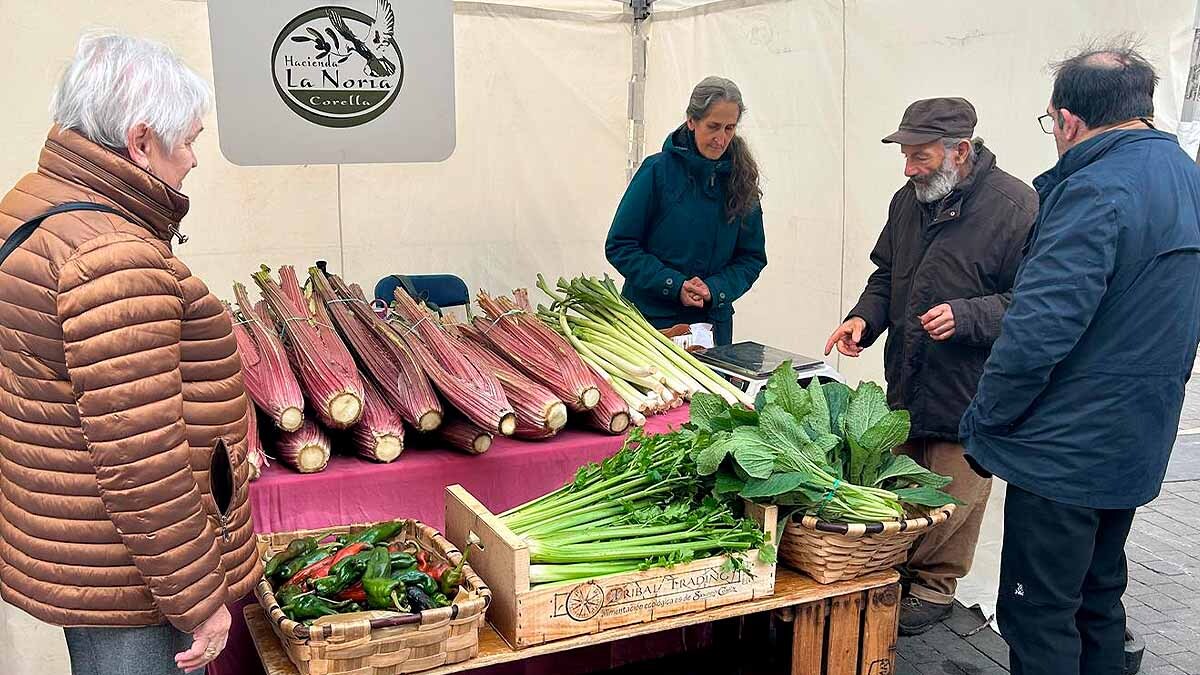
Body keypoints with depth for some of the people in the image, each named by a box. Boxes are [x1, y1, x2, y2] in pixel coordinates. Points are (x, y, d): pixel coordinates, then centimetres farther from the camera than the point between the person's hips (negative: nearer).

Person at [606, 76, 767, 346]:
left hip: (713, 321, 3)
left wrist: (715, 289, -14)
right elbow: (619, 246, -9)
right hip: (652, 317, -3)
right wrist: (675, 285, -18)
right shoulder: (658, 170, -9)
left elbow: (752, 258, 5)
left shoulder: (739, 178, 1)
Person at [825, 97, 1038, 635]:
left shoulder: (1015, 206, -16)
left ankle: (934, 587, 25)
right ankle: (897, 571, 35)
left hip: (967, 393, -6)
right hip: (905, 387, 7)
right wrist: (864, 319, 1)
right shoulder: (909, 201, 7)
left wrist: (968, 316, -27)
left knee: (951, 497, 6)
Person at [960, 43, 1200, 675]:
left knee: (1039, 620, 2)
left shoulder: (1096, 191, -21)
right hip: (1138, 447, 9)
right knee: (1099, 600, 22)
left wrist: (982, 422, -14)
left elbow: (1037, 331, -27)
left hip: (1066, 451, -9)